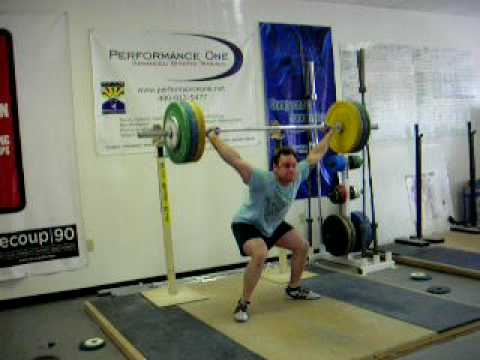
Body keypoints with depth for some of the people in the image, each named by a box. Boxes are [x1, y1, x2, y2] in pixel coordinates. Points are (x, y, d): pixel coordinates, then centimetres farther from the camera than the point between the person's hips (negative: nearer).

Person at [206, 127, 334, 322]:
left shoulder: (298, 175, -19)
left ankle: (294, 289, 27)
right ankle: (244, 303, -18)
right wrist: (212, 137, -48)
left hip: (273, 224, 8)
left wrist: (330, 133, 2)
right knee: (260, 255, -33)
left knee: (302, 246, 8)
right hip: (247, 224, -7)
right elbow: (236, 161, -44)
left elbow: (315, 155, -5)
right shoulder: (263, 180, -37)